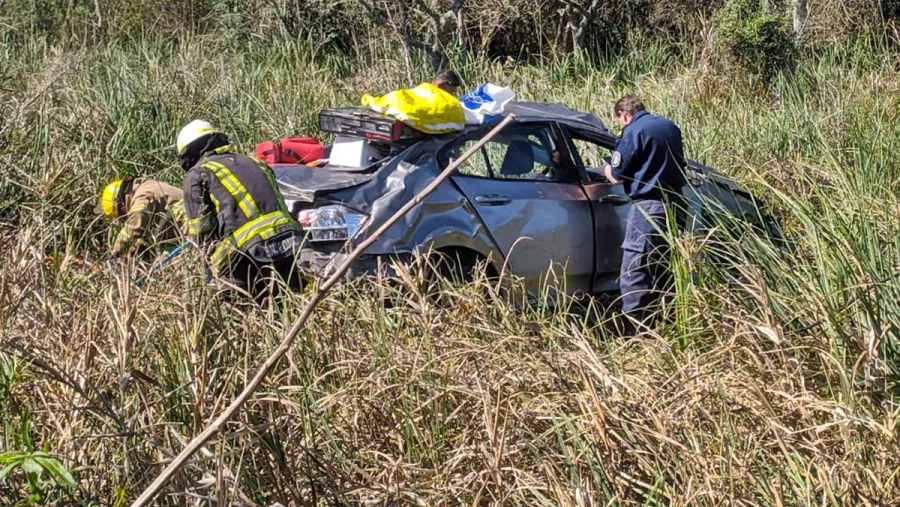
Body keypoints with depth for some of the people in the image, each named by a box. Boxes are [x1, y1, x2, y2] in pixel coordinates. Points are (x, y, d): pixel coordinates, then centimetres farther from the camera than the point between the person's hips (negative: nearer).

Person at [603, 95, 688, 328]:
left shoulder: (633, 132, -10)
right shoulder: (670, 127, 13)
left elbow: (616, 176, -7)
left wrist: (607, 168, 14)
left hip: (648, 206, -8)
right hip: (675, 203, 8)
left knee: (634, 273, -6)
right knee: (665, 269, 18)